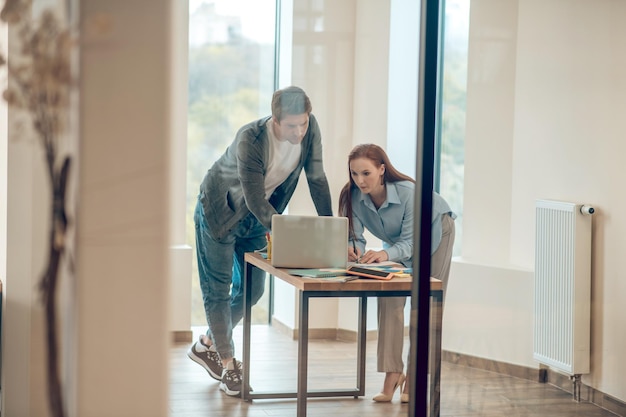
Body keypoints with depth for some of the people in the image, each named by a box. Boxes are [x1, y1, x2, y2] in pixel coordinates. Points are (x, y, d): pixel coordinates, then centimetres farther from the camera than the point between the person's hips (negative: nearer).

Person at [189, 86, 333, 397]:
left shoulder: (310, 128, -20)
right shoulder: (250, 140, -35)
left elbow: (317, 178, -11)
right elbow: (255, 201, -33)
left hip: (257, 218, 6)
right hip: (219, 212, -6)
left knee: (252, 289, 11)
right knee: (217, 290, -2)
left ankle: (207, 344, 29)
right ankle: (227, 364, 8)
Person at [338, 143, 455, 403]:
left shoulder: (408, 192, -42)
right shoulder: (353, 196, -29)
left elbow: (410, 242, -41)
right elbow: (355, 236, -28)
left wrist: (385, 254, -60)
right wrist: (354, 250, -52)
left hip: (434, 232, -4)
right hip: (398, 240, 4)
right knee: (389, 299, -8)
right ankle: (392, 375, -7)